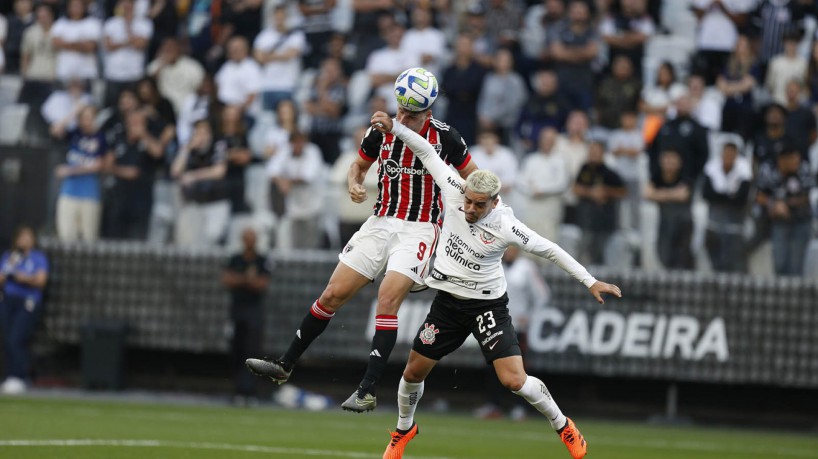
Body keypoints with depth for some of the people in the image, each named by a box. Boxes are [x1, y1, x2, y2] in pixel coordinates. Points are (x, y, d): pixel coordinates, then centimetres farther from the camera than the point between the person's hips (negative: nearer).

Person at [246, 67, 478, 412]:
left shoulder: (444, 136, -9)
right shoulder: (382, 130, 0)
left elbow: (473, 177, 3)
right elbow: (359, 165, 17)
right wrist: (354, 184, -4)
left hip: (418, 229, -4)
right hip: (381, 223, 4)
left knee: (388, 299, -21)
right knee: (333, 295, 2)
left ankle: (368, 391, -20)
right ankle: (284, 366, 17)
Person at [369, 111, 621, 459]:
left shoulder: (506, 227, -22)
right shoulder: (454, 192, -14)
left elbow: (550, 250, -11)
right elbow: (427, 152, -3)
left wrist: (590, 282, -10)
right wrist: (394, 126, -8)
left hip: (488, 304, -4)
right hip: (448, 300, 4)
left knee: (514, 380, -15)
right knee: (414, 371, 8)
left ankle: (563, 426, 10)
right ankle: (404, 430, 37)